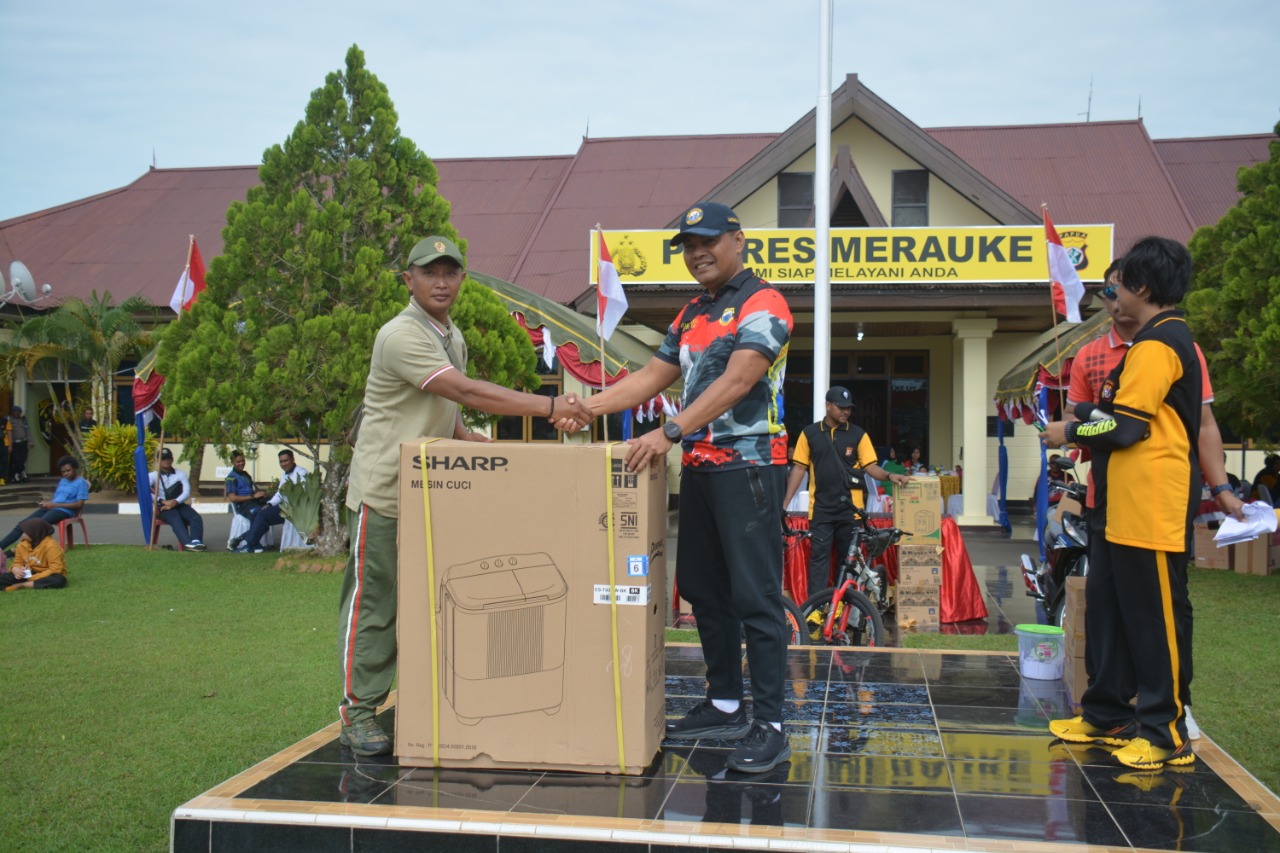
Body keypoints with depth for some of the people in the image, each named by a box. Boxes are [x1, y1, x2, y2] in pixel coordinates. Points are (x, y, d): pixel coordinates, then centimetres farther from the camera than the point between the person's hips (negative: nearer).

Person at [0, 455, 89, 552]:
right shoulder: (62, 481, 23)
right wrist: (46, 502, 1)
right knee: (22, 524, -10)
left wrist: (55, 505, -13)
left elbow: (79, 505, -11)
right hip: (50, 508, 8)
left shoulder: (81, 482, -3)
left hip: (64, 511, -8)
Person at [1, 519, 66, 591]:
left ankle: (21, 585, -31)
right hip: (29, 575, 5)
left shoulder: (51, 546, -20)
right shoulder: (22, 545, 0)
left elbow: (55, 570, -25)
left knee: (59, 580, -40)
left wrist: (32, 578, -27)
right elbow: (17, 562, 8)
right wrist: (16, 570, -18)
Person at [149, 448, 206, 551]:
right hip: (163, 507, -4)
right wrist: (162, 501, -20)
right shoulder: (153, 476, 7)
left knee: (196, 518, -26)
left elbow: (187, 492, 2)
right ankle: (187, 543, -58)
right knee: (176, 519, -36)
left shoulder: (181, 474, 14)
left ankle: (196, 541, -50)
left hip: (179, 504, 4)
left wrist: (175, 502, -17)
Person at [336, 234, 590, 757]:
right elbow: (467, 392, -27)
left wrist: (467, 440, 2)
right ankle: (357, 712, 8)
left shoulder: (452, 337, 13)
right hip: (383, 493, -8)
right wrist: (550, 406, -28)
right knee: (371, 602, -1)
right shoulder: (402, 337, -18)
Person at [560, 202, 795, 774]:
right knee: (703, 590, 13)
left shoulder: (762, 303, -8)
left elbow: (736, 383, -21)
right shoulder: (691, 316, 19)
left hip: (747, 465, -9)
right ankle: (724, 705, 24)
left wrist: (669, 433, -29)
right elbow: (653, 376, 18)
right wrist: (588, 406, 5)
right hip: (698, 468, 9)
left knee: (755, 596, -9)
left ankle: (769, 726, -4)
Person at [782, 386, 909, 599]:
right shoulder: (809, 434, 5)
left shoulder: (858, 434, 5)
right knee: (818, 556, -3)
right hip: (821, 508, -1)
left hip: (850, 507, 1)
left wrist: (889, 476, -16)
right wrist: (786, 501, -1)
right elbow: (799, 468, 6)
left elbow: (870, 466, 4)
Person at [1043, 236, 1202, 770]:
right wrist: (1084, 418, 10)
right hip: (1126, 507, 11)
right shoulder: (1168, 339, 19)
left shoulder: (1158, 343, -13)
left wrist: (1071, 432, -4)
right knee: (1107, 606, 14)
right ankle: (1107, 716, 23)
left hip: (1152, 508, -11)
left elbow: (1126, 425, -18)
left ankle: (1165, 735, 5)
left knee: (1155, 618, -4)